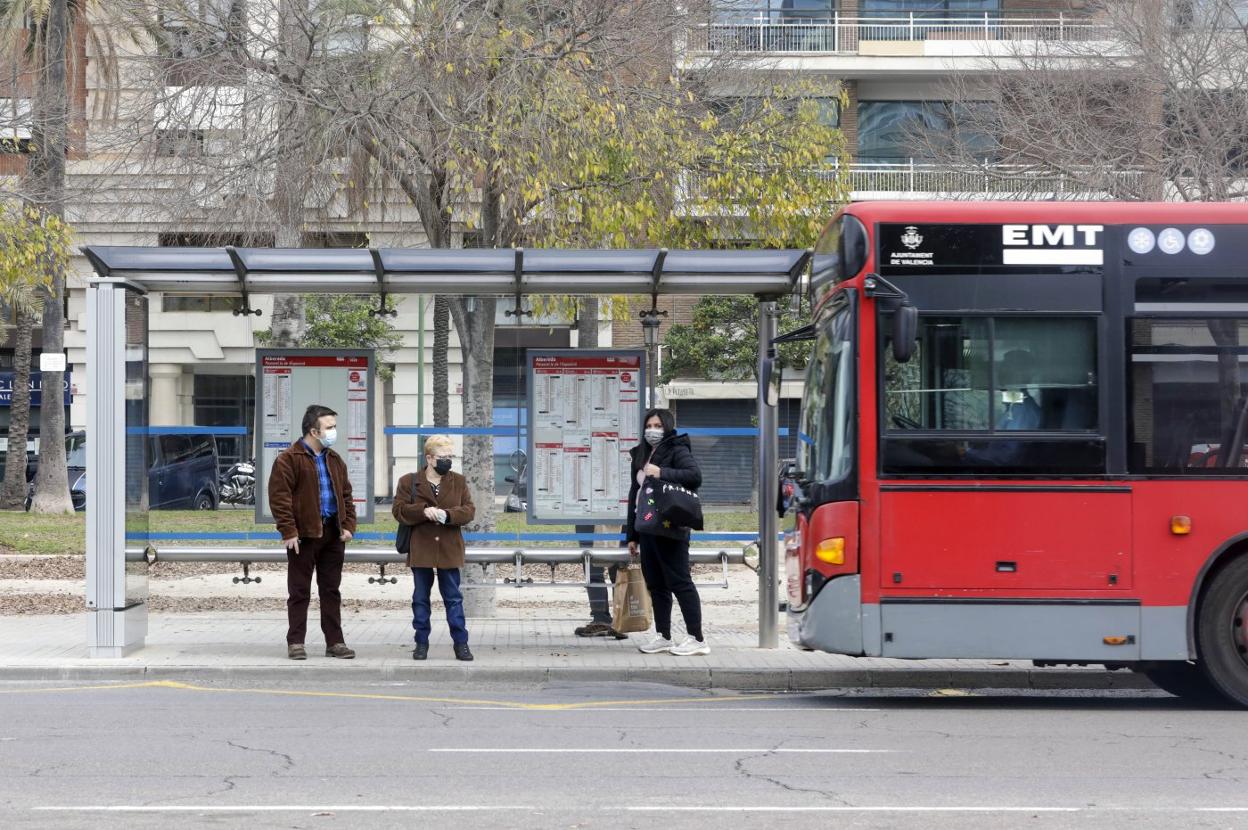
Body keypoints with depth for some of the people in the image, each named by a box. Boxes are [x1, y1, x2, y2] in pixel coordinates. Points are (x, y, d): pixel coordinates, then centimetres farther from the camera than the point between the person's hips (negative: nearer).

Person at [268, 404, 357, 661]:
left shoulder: (335, 461, 14)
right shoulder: (289, 459, -8)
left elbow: (346, 495, 19)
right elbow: (279, 497, -13)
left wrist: (348, 525, 6)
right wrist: (288, 531, -18)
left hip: (333, 534, 6)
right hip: (304, 534, -6)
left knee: (331, 590, 9)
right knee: (299, 591, 1)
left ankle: (335, 642, 14)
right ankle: (295, 642, 6)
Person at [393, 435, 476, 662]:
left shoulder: (459, 482, 6)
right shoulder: (409, 482, 2)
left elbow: (469, 510, 0)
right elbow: (399, 509, -6)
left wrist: (448, 515, -18)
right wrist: (424, 511, -20)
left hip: (449, 550, 0)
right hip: (420, 551, 0)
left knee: (453, 598, 3)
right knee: (421, 598, 7)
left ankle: (461, 643, 7)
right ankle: (421, 643, 14)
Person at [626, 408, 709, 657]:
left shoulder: (677, 450, -4)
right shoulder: (641, 455, 20)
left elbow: (695, 476, -20)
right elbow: (634, 494, 22)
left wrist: (662, 473, -26)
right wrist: (632, 535, 20)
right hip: (647, 528, 8)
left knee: (680, 582, -8)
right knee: (655, 585, 10)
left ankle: (697, 639, -7)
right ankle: (663, 637, 16)